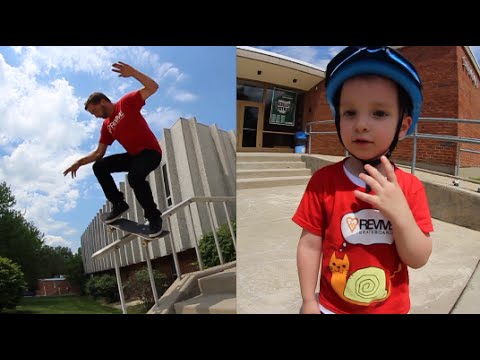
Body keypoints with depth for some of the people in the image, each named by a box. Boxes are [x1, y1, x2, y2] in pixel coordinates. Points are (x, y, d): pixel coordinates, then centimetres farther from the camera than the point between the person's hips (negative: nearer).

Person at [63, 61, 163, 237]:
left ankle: (154, 216, -17)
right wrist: (80, 162, 4)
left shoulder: (127, 103, -5)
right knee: (99, 167, -2)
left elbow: (153, 87, -14)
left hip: (150, 151, -7)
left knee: (134, 177, -35)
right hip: (133, 155, 8)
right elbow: (99, 153, 14)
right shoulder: (106, 126, 12)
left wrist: (133, 72, -26)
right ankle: (118, 203, 5)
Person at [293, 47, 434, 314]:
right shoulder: (324, 180, -15)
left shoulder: (410, 187, -10)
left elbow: (419, 260, -12)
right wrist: (309, 302, -7)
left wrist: (400, 213, -27)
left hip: (392, 307, 2)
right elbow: (310, 245, -10)